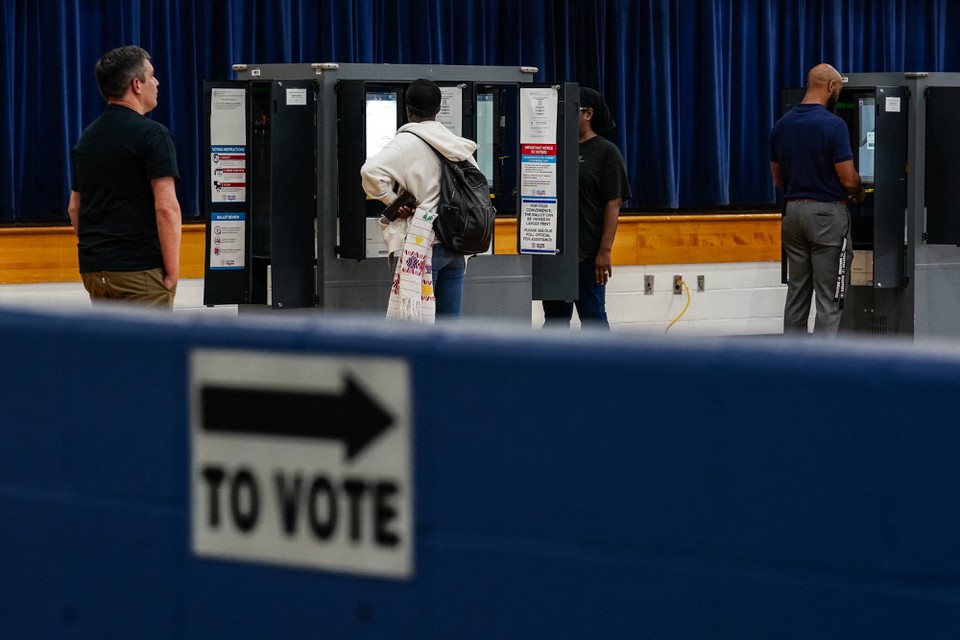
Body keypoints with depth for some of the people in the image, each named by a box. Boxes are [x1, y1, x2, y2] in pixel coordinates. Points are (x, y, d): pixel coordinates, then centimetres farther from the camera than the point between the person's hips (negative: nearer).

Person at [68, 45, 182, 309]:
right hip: (141, 268, -7)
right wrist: (172, 270, -13)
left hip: (93, 268, 7)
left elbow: (74, 208, 18)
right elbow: (166, 208, -17)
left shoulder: (87, 138, 14)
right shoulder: (152, 134, -10)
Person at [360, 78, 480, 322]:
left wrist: (392, 201, -8)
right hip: (456, 246, 6)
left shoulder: (407, 143, -8)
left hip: (423, 245, -6)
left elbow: (371, 171, -22)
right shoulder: (457, 145, 12)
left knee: (415, 319, -4)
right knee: (449, 321, 9)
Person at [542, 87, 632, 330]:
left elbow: (613, 204, -9)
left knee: (592, 317, -1)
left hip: (588, 254, -6)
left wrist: (605, 251, -15)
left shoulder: (606, 152, -4)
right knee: (554, 317, 11)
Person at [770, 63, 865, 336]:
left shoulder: (781, 126, 6)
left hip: (793, 211, 7)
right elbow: (848, 179, -14)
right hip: (827, 213, -7)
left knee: (797, 293, 11)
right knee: (829, 298, -3)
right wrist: (858, 193, 7)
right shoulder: (833, 125, -15)